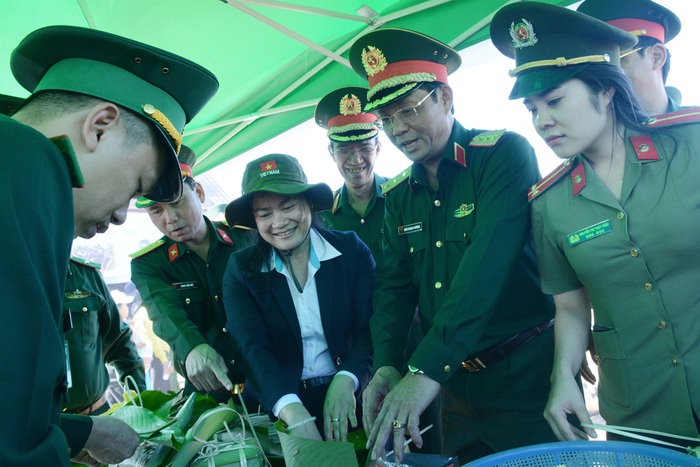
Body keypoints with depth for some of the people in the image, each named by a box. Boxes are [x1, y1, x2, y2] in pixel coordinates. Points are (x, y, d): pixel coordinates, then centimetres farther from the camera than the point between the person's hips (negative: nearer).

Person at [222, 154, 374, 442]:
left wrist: (345, 381, -22)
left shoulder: (351, 249, 0)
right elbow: (252, 348, -12)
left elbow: (370, 328, -3)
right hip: (277, 410, 0)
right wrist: (296, 415, -27)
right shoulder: (241, 268, -1)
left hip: (348, 398, 0)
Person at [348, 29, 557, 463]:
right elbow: (394, 285, 4)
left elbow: (486, 265, -26)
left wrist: (427, 370, -31)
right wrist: (386, 366, -13)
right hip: (455, 383, 6)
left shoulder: (505, 154, -14)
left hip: (528, 374, -5)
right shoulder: (398, 195, 6)